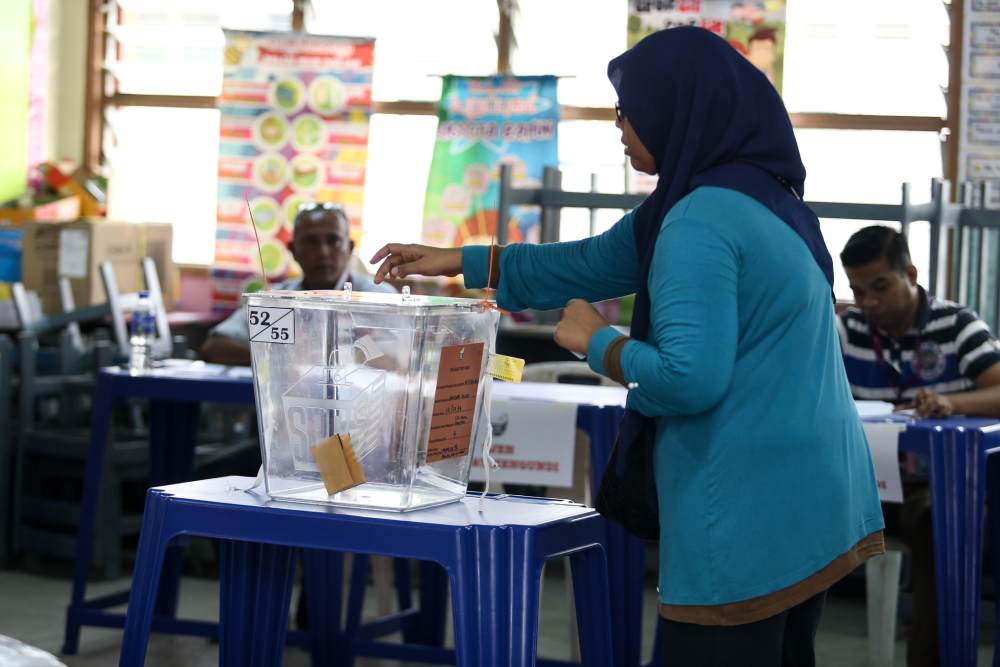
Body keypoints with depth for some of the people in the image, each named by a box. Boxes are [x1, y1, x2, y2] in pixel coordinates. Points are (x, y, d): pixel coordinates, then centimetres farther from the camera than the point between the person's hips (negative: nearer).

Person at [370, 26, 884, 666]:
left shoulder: (701, 221, -18)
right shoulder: (757, 193, 13)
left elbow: (689, 378, -26)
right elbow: (596, 263, 22)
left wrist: (597, 342, -8)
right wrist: (461, 263, 25)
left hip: (746, 516, -10)